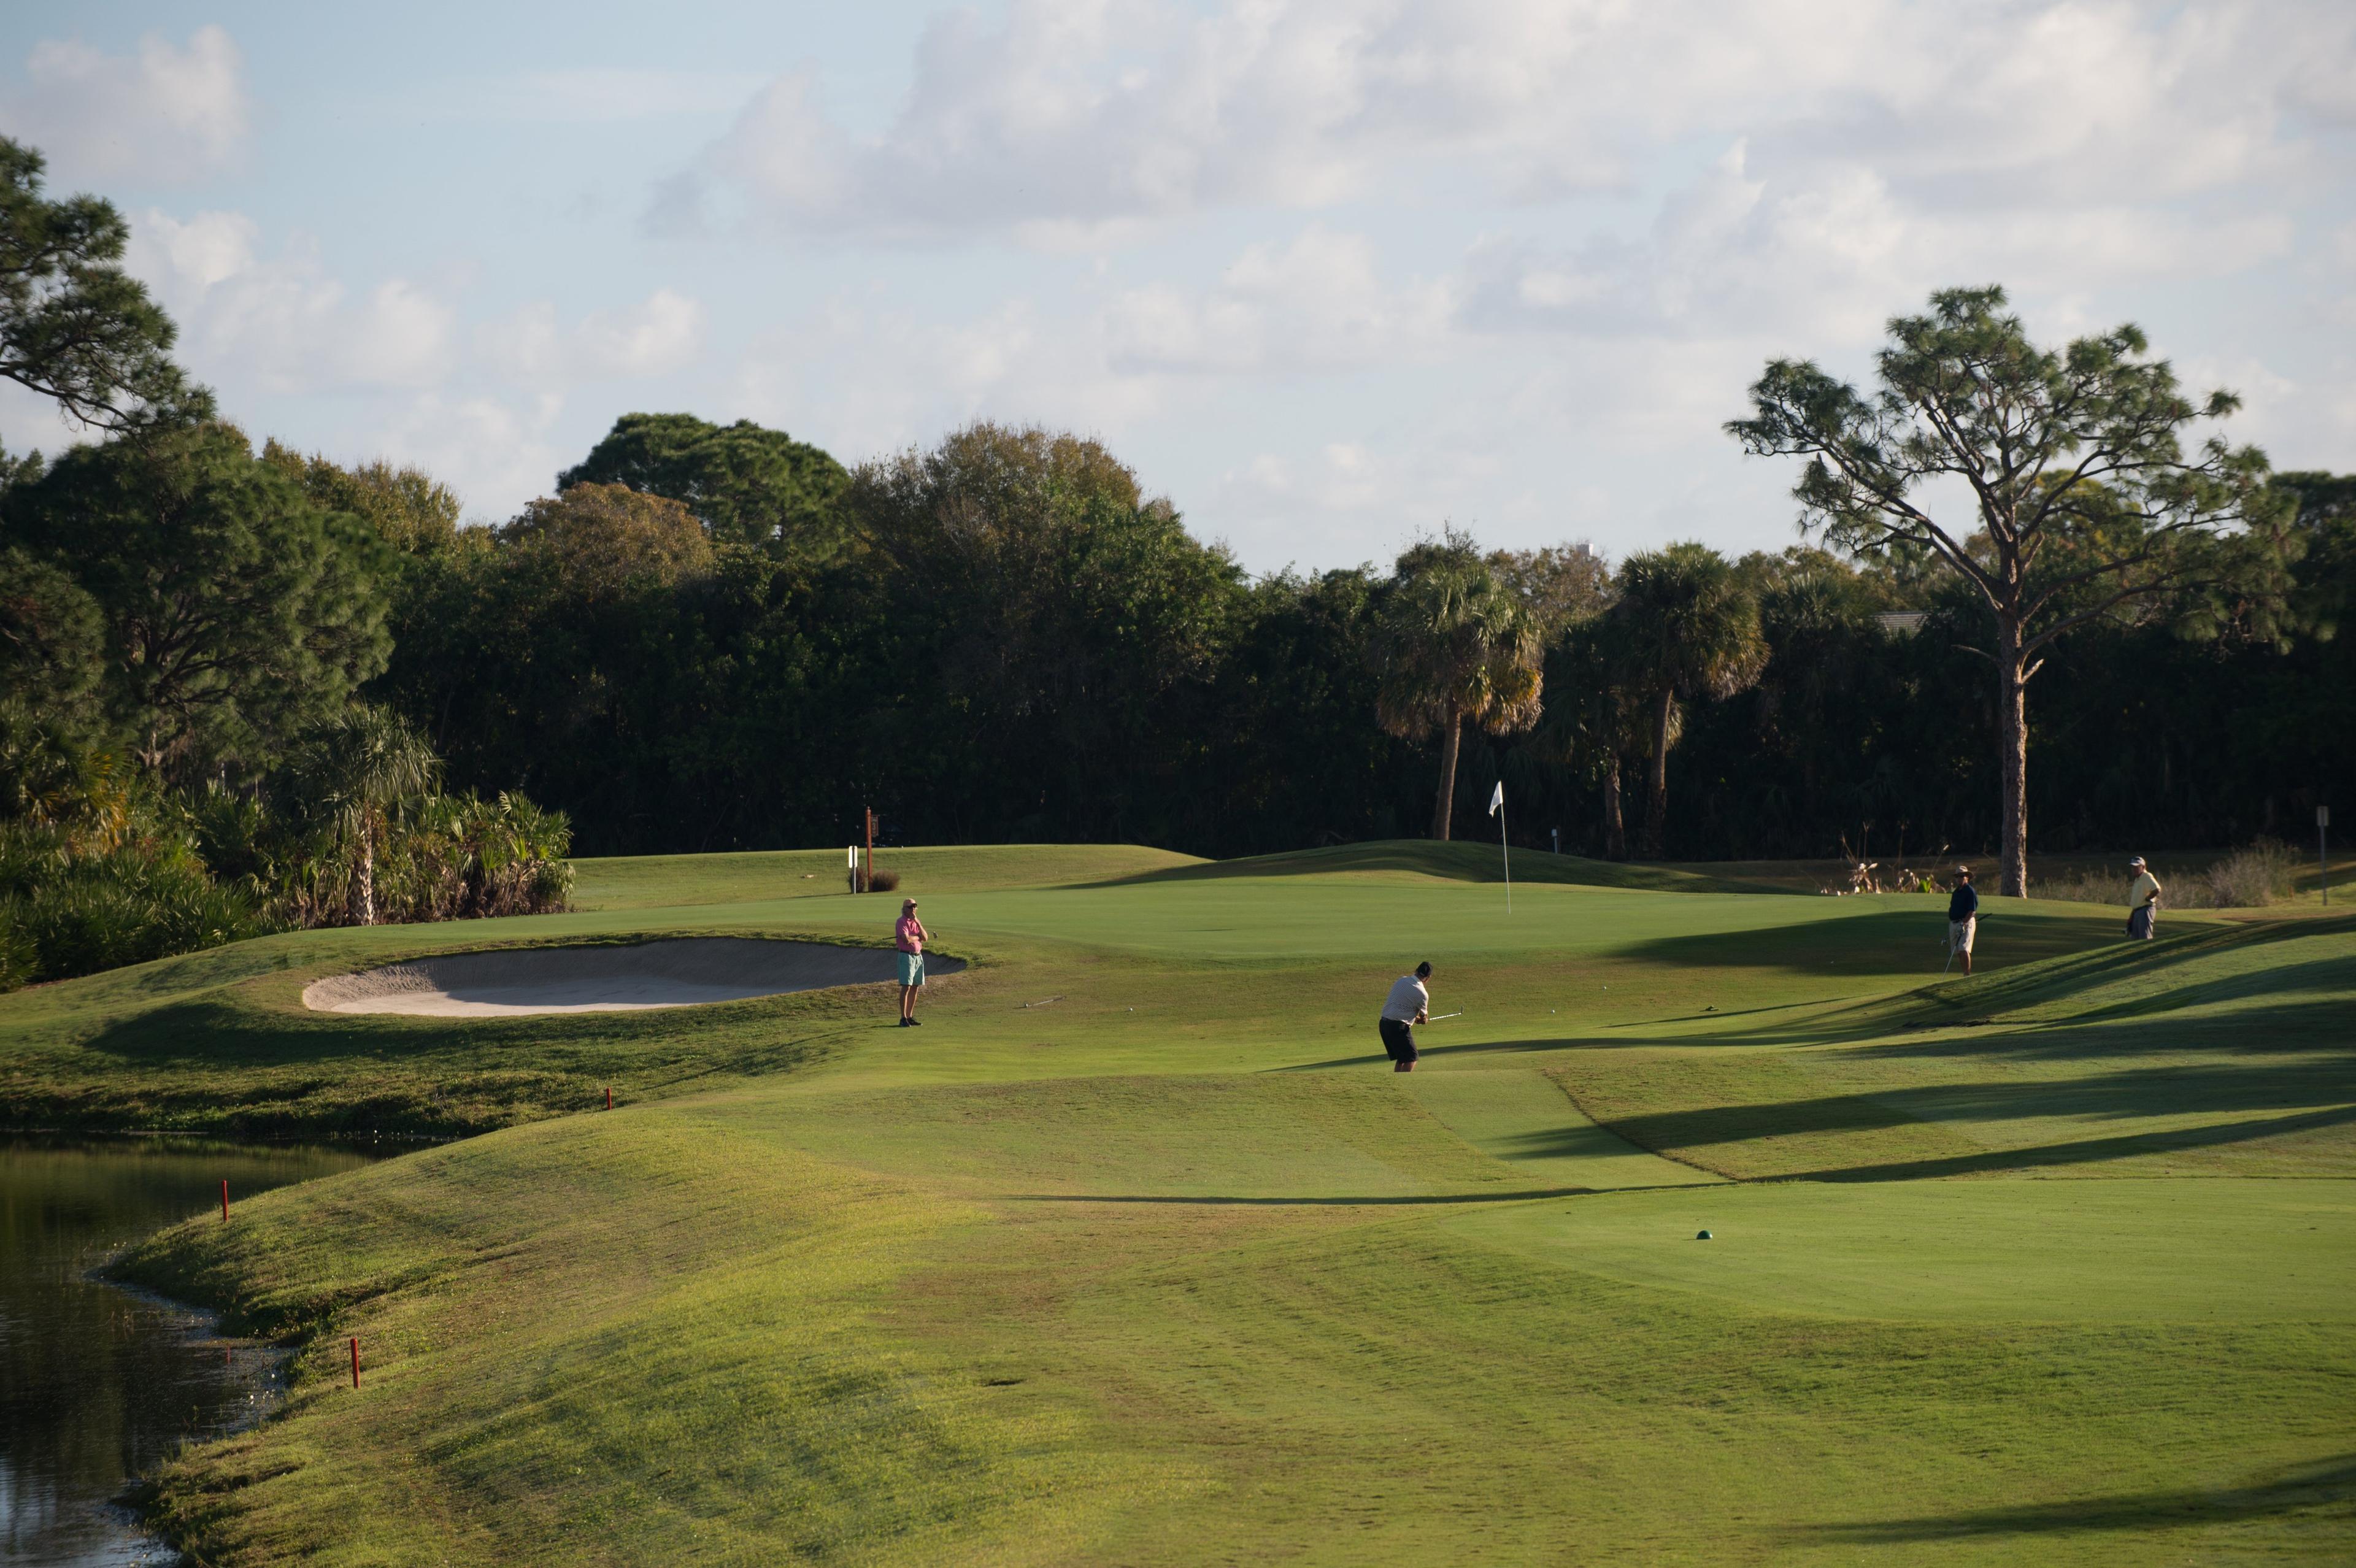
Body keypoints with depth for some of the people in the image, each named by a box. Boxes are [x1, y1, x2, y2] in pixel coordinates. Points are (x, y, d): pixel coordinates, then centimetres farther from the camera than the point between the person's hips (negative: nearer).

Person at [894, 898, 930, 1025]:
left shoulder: (916, 921, 14)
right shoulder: (902, 922, -10)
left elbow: (925, 937, 4)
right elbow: (907, 940, -22)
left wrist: (918, 923, -8)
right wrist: (918, 937, -3)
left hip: (918, 956, 8)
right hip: (906, 956, -8)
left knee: (915, 988, 8)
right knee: (906, 987, -12)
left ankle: (910, 1017, 14)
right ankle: (903, 1018, -14)